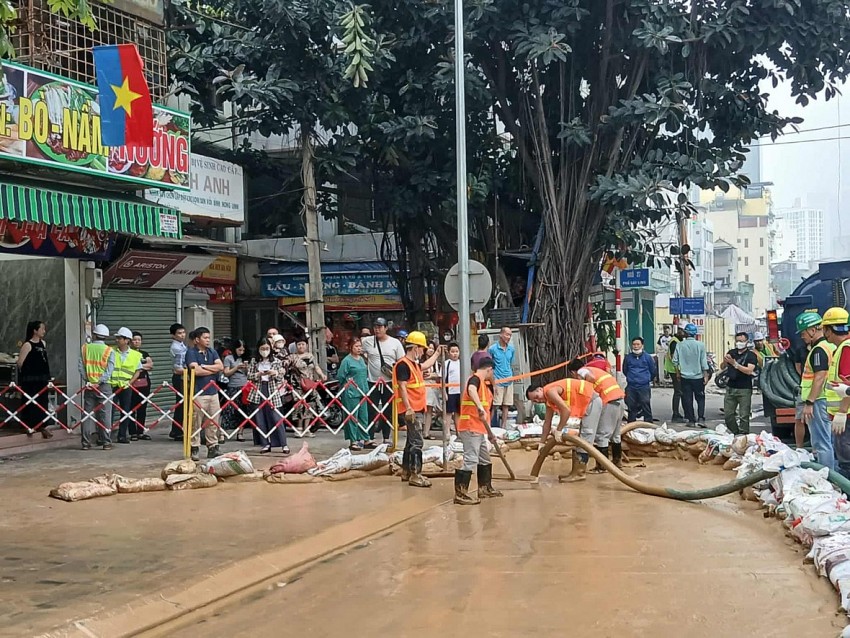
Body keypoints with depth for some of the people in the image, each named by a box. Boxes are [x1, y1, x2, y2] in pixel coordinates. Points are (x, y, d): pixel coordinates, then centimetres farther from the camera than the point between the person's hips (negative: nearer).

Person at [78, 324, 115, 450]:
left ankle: (86, 442, 5)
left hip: (88, 386, 2)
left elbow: (81, 367, -2)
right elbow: (109, 370, -10)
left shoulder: (85, 348, 4)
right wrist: (99, 382, -11)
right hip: (103, 386, -2)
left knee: (87, 414, 6)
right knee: (104, 414, 1)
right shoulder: (109, 351, -2)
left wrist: (87, 380, -3)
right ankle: (106, 442, 0)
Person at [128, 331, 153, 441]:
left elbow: (151, 364, 3)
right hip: (132, 384, -5)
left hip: (144, 384, 5)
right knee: (132, 409, -4)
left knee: (142, 409, 7)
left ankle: (141, 432, 14)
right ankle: (133, 433, -1)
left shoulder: (144, 354, 17)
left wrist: (139, 366, -7)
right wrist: (145, 366, -8)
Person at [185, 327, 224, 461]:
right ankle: (195, 449, 1)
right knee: (196, 423, -4)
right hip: (198, 393, -6)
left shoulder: (212, 352, 14)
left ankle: (213, 448, 13)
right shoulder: (191, 353, -4)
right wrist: (213, 370, -3)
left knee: (213, 423, 7)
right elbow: (196, 370, -16)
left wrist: (204, 366, -8)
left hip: (213, 391, 6)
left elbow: (221, 366, 1)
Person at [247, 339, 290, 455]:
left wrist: (275, 373, -14)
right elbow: (249, 376, 4)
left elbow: (281, 377, 7)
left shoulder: (276, 361, 5)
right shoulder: (254, 361, 7)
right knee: (260, 420, 2)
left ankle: (284, 444, -3)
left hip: (272, 393, -2)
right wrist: (258, 374, -13)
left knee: (276, 419, -5)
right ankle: (266, 444, 9)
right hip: (258, 393, 2)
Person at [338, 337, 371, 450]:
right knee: (352, 417, -3)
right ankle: (353, 441, 2)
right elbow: (340, 376, -9)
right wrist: (348, 382, -6)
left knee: (364, 416, 10)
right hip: (351, 393, -7)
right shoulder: (347, 360, -9)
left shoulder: (362, 359, 12)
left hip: (362, 392, 7)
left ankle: (364, 439, 18)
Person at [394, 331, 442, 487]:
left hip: (417, 409, 11)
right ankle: (415, 475, -10)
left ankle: (406, 472, 25)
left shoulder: (413, 363, 16)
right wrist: (408, 408, -26)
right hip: (411, 410, -11)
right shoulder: (403, 365, -15)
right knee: (416, 443, -11)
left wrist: (437, 354, 47)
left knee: (412, 441, 16)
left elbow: (426, 366, 39)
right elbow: (402, 387, -21)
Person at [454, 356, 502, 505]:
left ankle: (485, 489, 32)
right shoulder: (475, 379, -10)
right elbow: (471, 390, -38)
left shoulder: (483, 383, 20)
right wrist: (480, 407, -50)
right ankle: (460, 493, -10)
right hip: (470, 428, -10)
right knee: (470, 460, -12)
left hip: (479, 429, 10)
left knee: (485, 458, 19)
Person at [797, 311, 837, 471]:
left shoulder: (819, 350, -15)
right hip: (830, 401, 10)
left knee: (821, 444, -9)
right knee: (829, 442, 13)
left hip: (819, 401, -10)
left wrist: (809, 403, -22)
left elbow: (820, 378, -22)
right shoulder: (830, 347, 17)